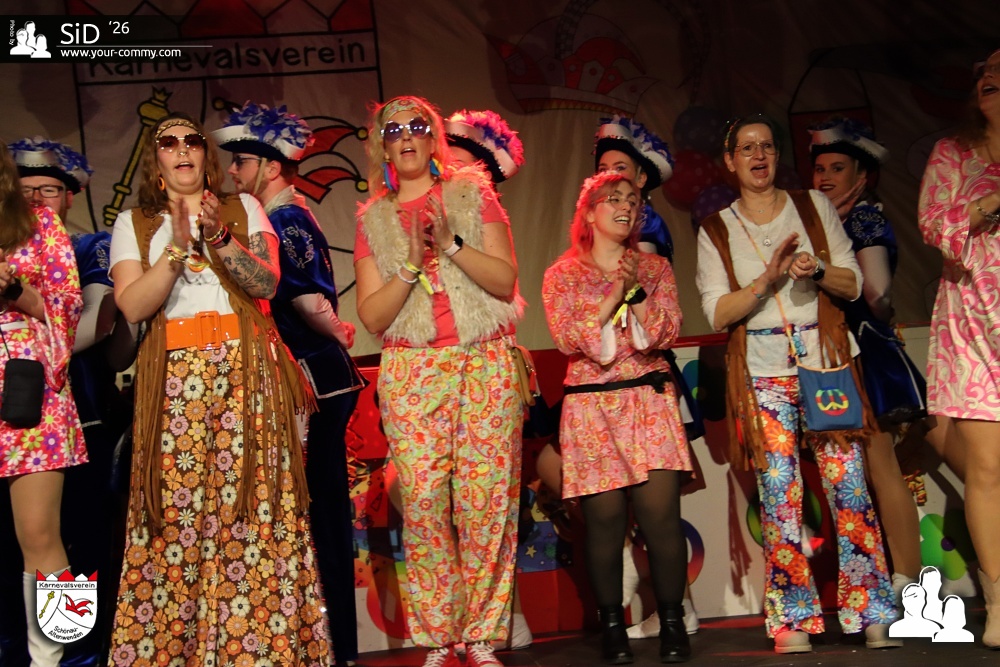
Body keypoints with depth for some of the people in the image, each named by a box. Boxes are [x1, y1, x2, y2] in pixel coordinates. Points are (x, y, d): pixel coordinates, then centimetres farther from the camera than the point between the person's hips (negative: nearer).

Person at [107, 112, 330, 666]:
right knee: (176, 507, -5)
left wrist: (219, 236, -12)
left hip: (247, 370, 0)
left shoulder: (242, 208, 14)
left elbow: (267, 284, 1)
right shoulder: (133, 224, 14)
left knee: (252, 500, -7)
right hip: (175, 374, 0)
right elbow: (132, 305, -1)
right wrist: (178, 247, -11)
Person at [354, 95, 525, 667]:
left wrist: (451, 242, -13)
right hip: (412, 372, 1)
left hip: (485, 364, -1)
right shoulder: (373, 219, 14)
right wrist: (413, 262, -9)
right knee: (423, 503, -6)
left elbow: (505, 280, -1)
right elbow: (371, 315, 5)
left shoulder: (473, 195, 10)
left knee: (486, 502, -5)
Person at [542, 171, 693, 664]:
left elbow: (666, 333, 1)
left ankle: (672, 623, 5)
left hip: (651, 402, 1)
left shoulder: (655, 267, 12)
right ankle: (612, 627, 11)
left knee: (661, 513, -8)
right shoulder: (563, 275, 6)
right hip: (592, 408, -1)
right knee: (605, 518, -2)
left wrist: (636, 290, -12)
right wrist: (615, 293, -11)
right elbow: (568, 340, -8)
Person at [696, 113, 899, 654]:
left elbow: (854, 284, 8)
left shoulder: (814, 206, 11)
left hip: (824, 357, 1)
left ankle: (872, 614, 2)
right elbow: (718, 313, -1)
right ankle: (792, 621, 2)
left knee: (847, 479, -6)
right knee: (779, 491, -6)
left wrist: (818, 270, -12)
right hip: (762, 370, 0)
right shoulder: (716, 231, 9)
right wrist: (769, 277, -15)